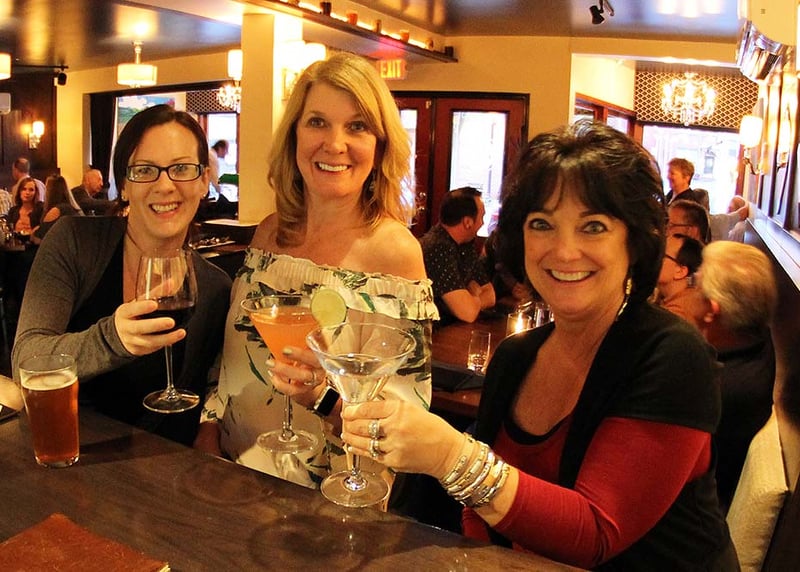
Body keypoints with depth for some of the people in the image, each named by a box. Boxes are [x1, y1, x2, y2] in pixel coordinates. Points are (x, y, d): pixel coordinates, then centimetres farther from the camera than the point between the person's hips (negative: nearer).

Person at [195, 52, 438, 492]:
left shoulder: (395, 250, -13)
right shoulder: (269, 233, 3)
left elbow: (408, 409, -11)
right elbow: (231, 354, 12)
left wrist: (326, 394, -26)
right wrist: (208, 434, -1)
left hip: (329, 490, -5)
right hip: (234, 466, 5)